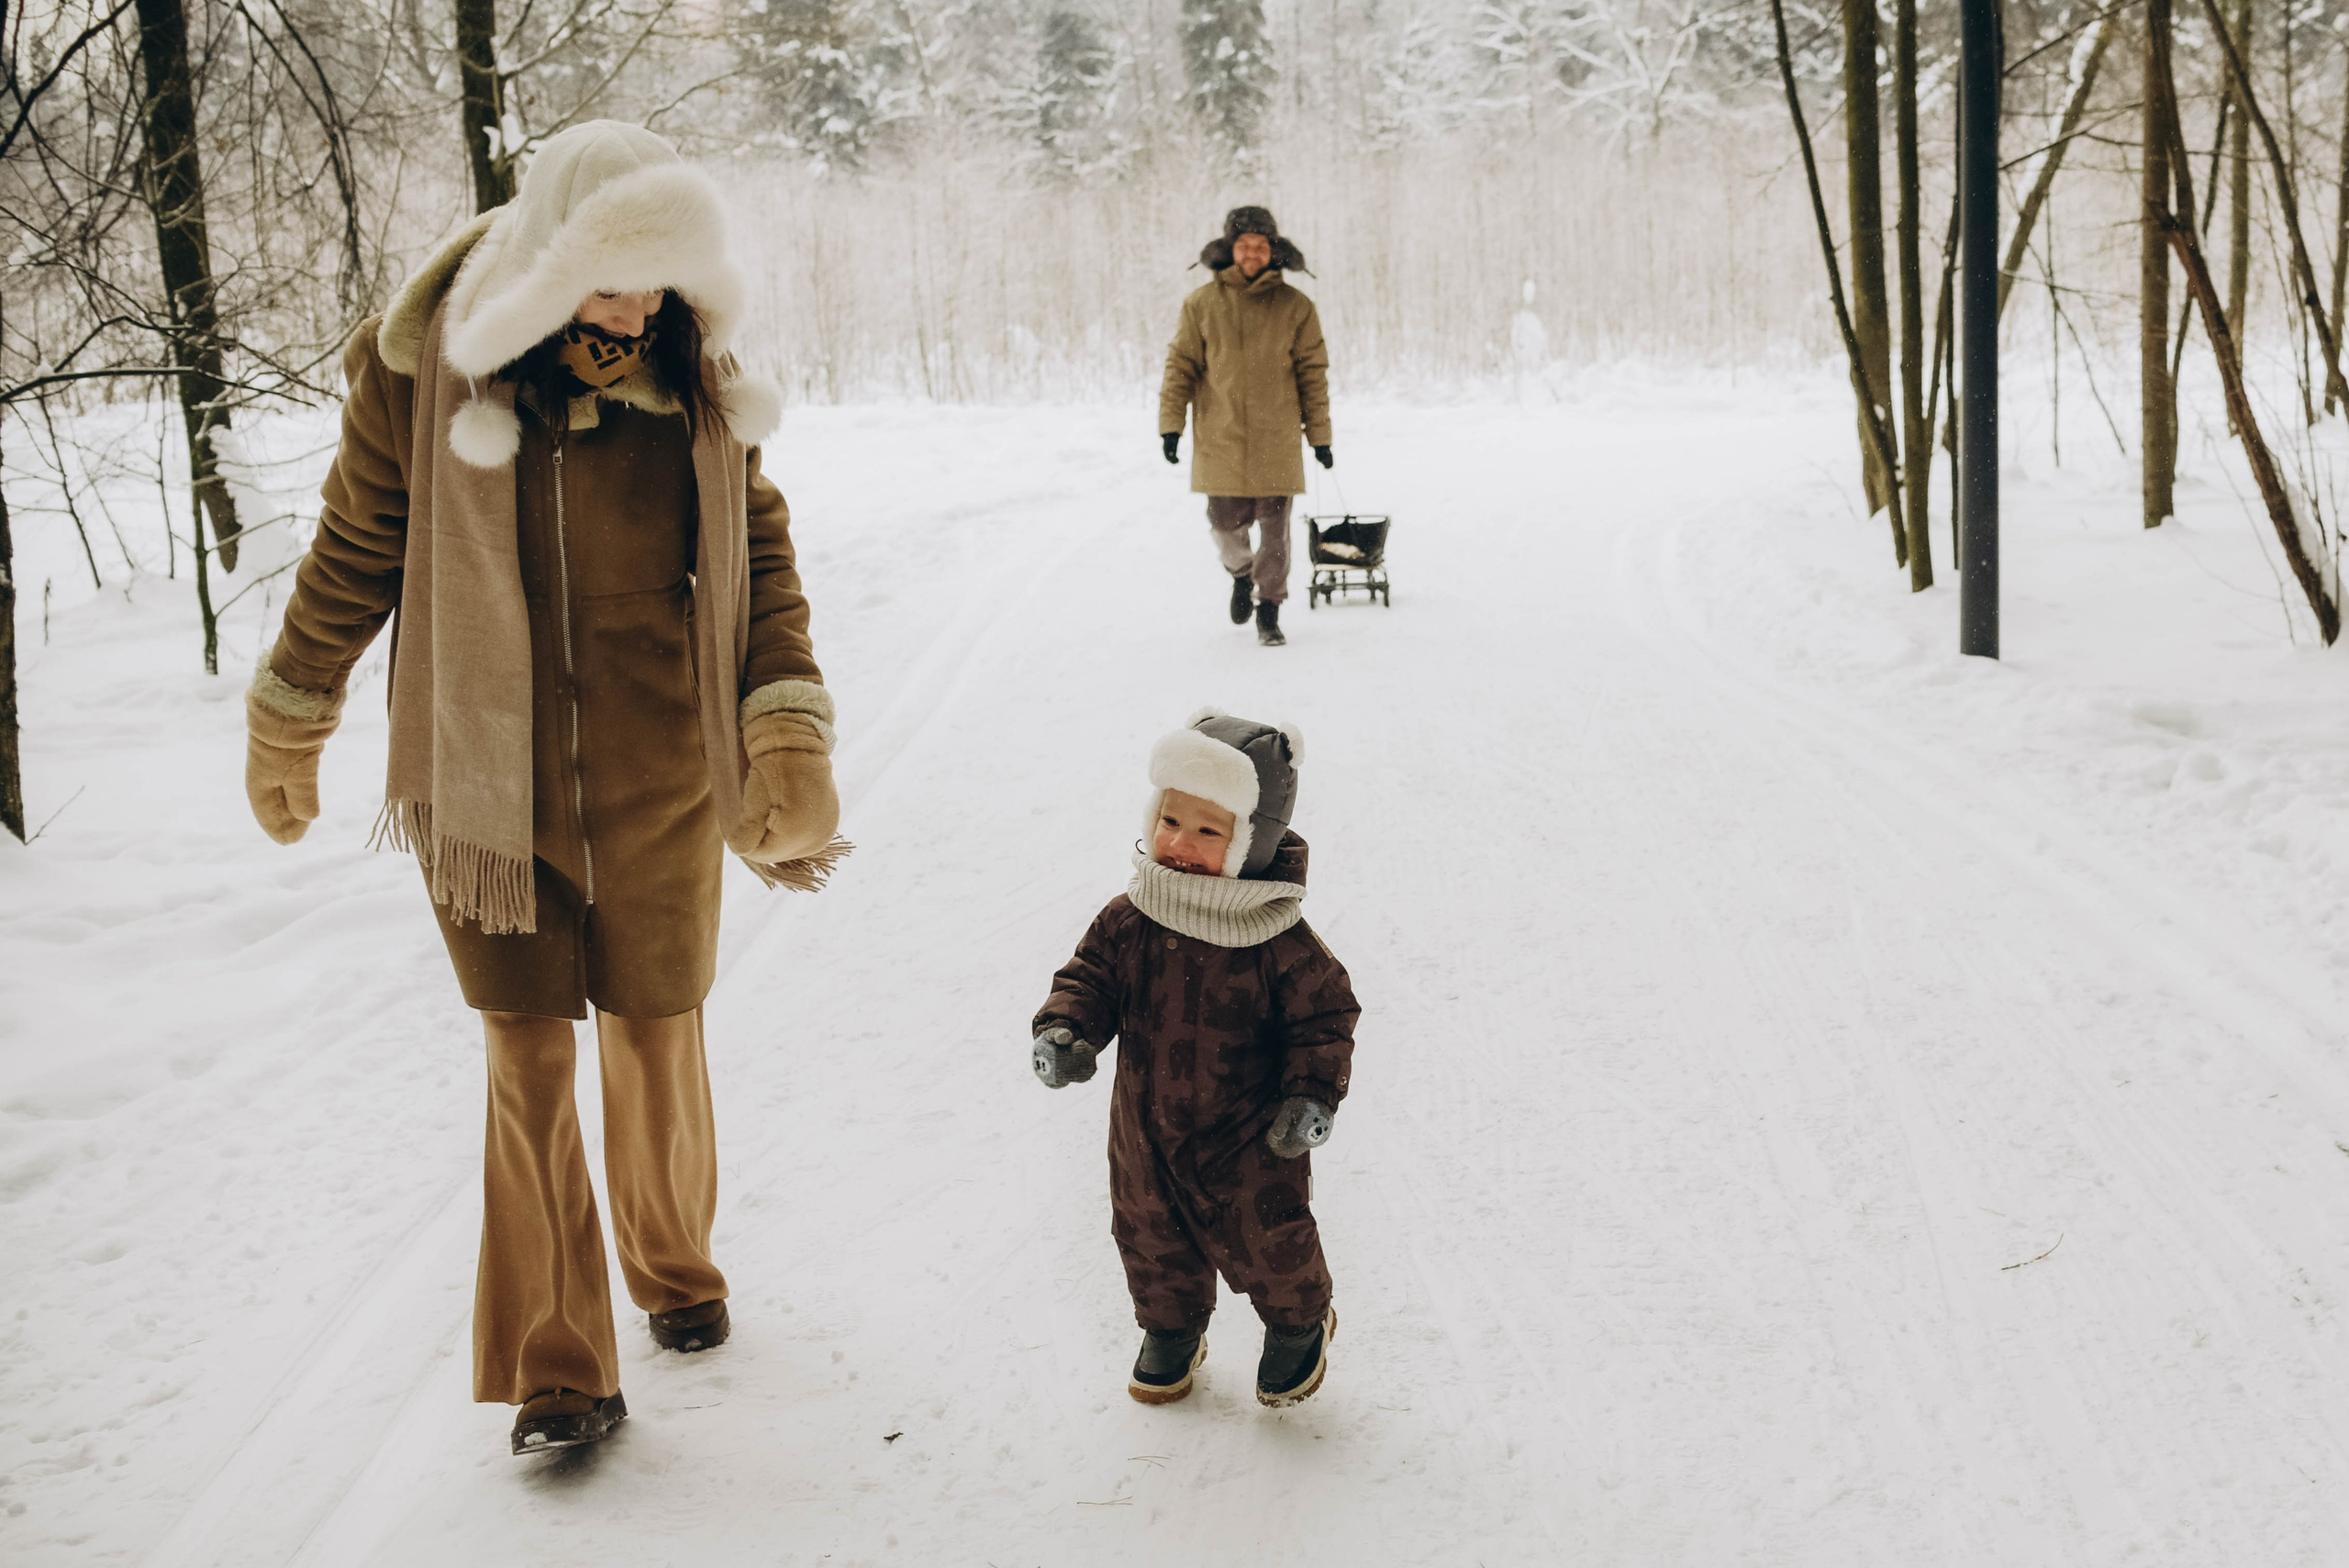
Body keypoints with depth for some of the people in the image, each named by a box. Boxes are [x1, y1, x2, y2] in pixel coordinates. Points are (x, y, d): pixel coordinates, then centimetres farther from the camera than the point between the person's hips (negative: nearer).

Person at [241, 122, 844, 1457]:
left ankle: (676, 1267, 40)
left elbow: (759, 549, 3)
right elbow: (351, 558, 2)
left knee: (657, 1041, 13)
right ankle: (558, 1374, 12)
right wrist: (287, 729, 12)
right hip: (486, 780, -1)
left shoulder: (699, 378, -5)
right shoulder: (426, 370, -10)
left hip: (655, 781, 1)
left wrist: (792, 737, -6)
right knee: (530, 1063, 1)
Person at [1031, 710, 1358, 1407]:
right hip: (1146, 1132, 4)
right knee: (1150, 1238, 20)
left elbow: (1324, 1016, -12)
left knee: (1265, 1240, 9)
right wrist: (1062, 1029, -21)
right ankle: (1171, 1331, 47)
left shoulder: (1279, 941, -21)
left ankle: (1298, 1327, 40)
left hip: (1249, 1139, -4)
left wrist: (1312, 1094, -24)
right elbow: (1090, 977, -1)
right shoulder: (1129, 921, -11)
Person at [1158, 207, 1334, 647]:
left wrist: (1319, 434, 4)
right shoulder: (1201, 303, 2)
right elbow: (1181, 366, 5)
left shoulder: (1295, 307, 2)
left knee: (1274, 527, 0)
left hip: (1276, 441, 0)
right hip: (1219, 439, 0)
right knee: (1226, 523, 5)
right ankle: (1242, 574, 38)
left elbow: (1313, 374, 5)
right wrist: (1171, 424, -2)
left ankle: (1269, 612, 13)